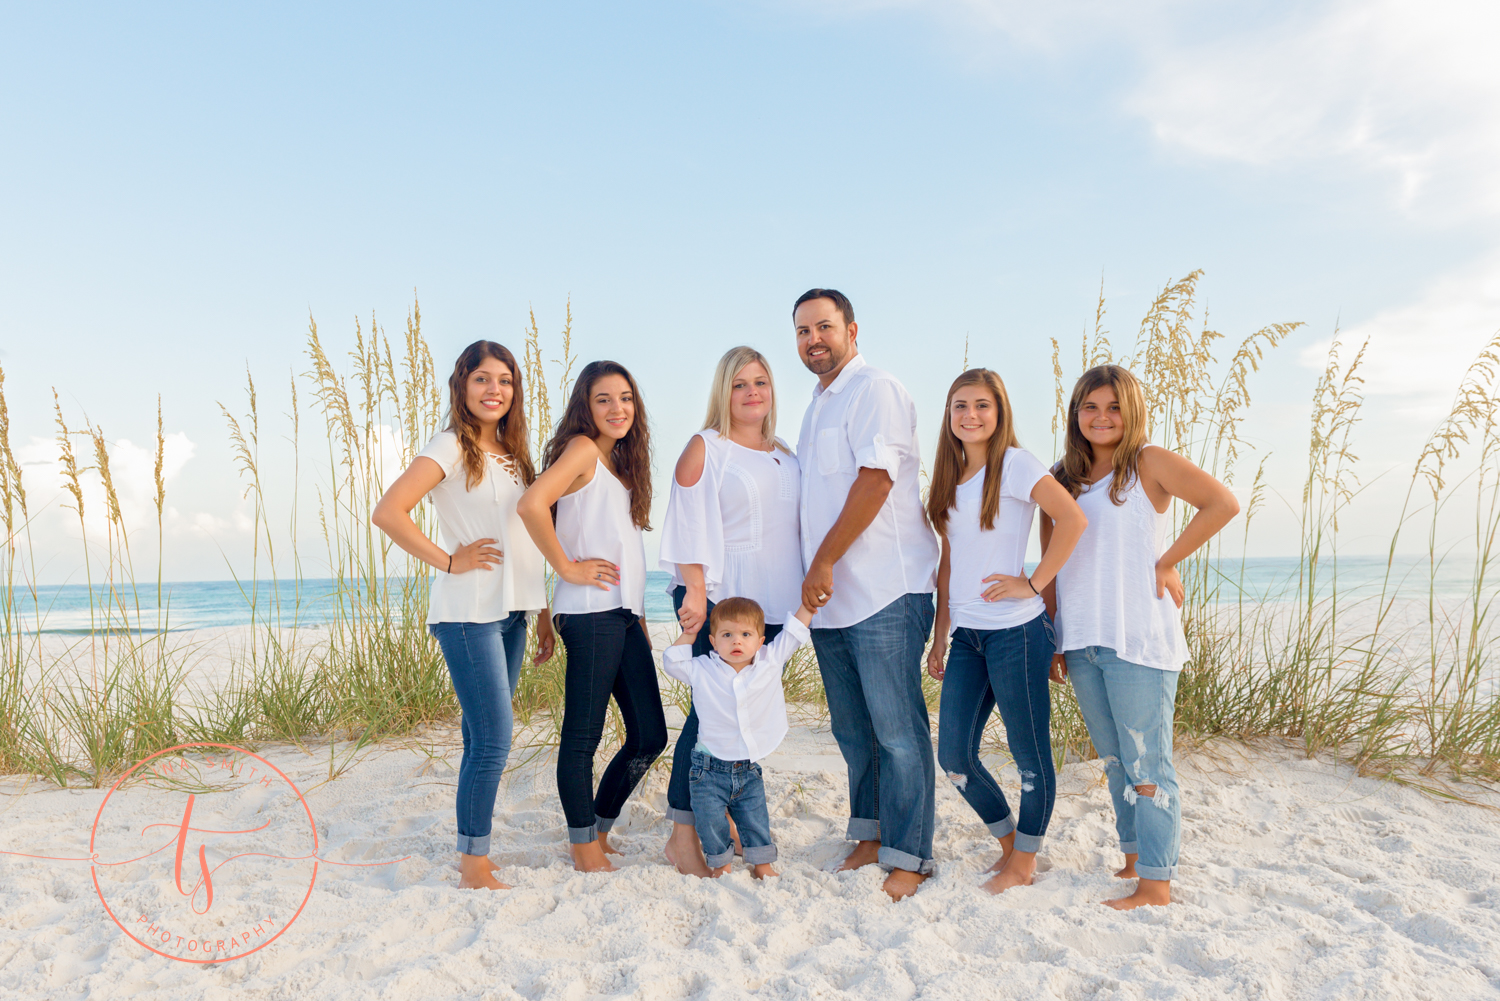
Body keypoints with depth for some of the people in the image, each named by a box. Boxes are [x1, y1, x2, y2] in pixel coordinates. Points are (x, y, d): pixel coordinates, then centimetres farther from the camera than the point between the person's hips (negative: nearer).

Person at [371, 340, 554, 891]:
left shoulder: (512, 454, 16)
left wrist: (543, 611, 14)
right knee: (493, 738, -7)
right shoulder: (451, 447, -7)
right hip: (469, 613, -7)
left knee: (484, 739, 12)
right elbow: (387, 513, -17)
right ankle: (474, 865, 5)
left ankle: (473, 853, 23)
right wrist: (449, 561, -13)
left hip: (511, 612, 7)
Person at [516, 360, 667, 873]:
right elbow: (531, 504, -24)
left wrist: (639, 617, 17)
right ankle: (585, 851, 13)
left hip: (625, 614, 9)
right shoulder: (583, 448, -6)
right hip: (592, 613, -9)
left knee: (650, 735, 11)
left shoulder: (621, 461, 19)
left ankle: (598, 832, 26)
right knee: (583, 735, 1)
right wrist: (567, 567, -15)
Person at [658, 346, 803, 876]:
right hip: (718, 599, -6)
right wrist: (695, 591, -16)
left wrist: (806, 592, 17)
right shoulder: (705, 448, 0)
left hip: (773, 604, 6)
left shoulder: (786, 457, 18)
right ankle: (683, 835, 3)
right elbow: (690, 524, -8)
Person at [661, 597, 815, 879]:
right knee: (711, 822, 1)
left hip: (749, 770, 2)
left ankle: (761, 865, 30)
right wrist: (689, 633, -3)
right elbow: (671, 662, 3)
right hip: (710, 770, -1)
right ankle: (720, 863, 23)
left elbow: (794, 632, 3)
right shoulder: (702, 671, -7)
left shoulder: (771, 661, -4)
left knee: (756, 821, 11)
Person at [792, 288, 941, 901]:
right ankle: (870, 836, 25)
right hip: (831, 597, 9)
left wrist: (824, 563, -14)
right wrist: (814, 575, 17)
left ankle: (909, 857, 6)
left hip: (885, 594, -9)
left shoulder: (875, 390, -6)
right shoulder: (817, 406, 22)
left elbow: (875, 481, -16)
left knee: (897, 730, -3)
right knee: (853, 730, 13)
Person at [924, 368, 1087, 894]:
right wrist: (940, 634, 13)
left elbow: (1072, 519, -21)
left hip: (1016, 632, -7)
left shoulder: (1014, 464, -8)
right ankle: (1008, 842, 29)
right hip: (967, 634, 7)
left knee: (1030, 755, 6)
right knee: (954, 756, 8)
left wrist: (1032, 584, -17)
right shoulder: (950, 478, 13)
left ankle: (1023, 865, 23)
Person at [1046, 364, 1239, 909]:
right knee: (1115, 762, 15)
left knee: (1147, 764, -1)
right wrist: (1055, 639, 10)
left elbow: (1223, 503, -14)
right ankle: (1134, 859, 29)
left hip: (1138, 639, -6)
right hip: (1082, 642, 6)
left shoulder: (1149, 463, -3)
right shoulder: (1064, 477, 13)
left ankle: (1156, 884, 8)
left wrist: (1165, 564, -12)